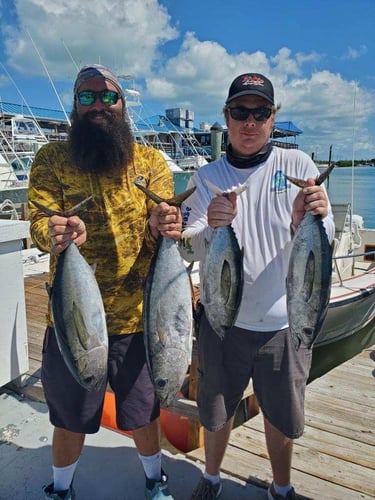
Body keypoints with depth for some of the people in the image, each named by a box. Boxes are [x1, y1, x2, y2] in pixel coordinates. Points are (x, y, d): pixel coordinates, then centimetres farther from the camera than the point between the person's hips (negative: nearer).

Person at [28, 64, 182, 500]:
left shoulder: (151, 160, 1)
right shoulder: (51, 159, 0)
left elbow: (163, 228, -9)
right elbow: (38, 221, -11)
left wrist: (161, 228, -33)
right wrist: (54, 235, -35)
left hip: (137, 317, 1)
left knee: (144, 414, 18)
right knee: (70, 420, 18)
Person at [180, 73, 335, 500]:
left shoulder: (298, 166, -4)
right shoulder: (207, 177, -2)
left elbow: (322, 241, -10)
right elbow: (187, 250, -9)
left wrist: (306, 221, -33)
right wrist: (211, 228, -31)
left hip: (286, 322, 0)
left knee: (281, 416, 18)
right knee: (216, 411, 18)